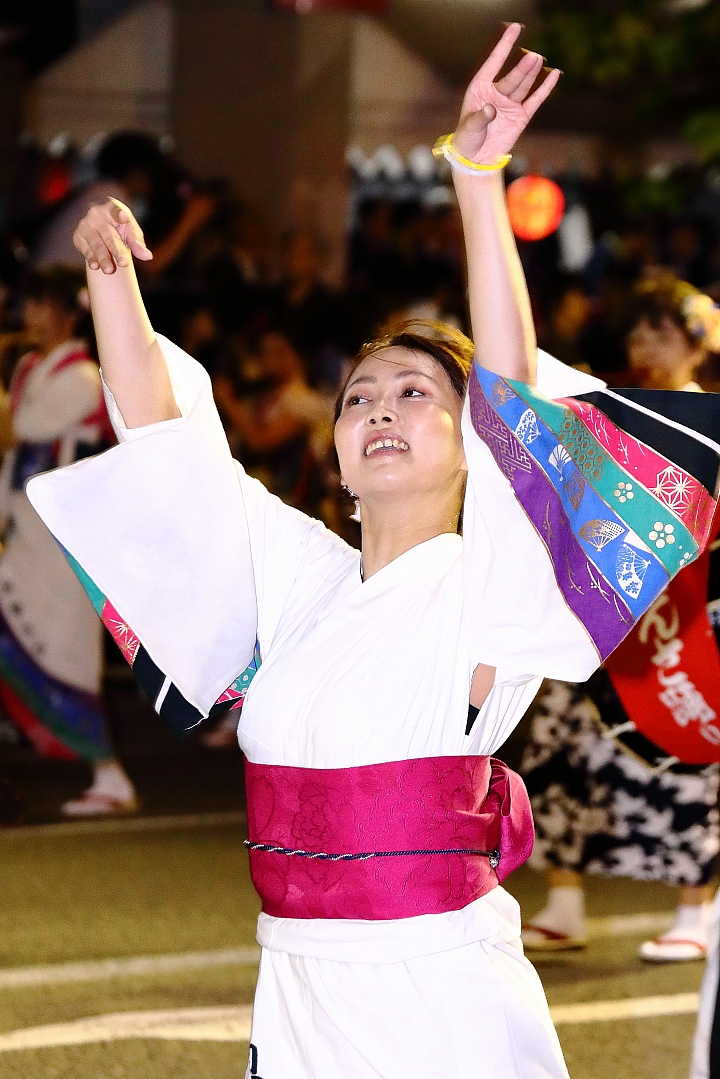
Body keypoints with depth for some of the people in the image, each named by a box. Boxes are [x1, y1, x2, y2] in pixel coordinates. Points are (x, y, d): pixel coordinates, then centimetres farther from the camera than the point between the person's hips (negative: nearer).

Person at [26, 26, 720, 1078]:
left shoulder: (485, 587, -4)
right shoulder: (298, 576, 10)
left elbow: (512, 405, -17)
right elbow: (160, 438, 12)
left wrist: (479, 181, -25)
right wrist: (109, 267, 1)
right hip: (297, 994, 5)